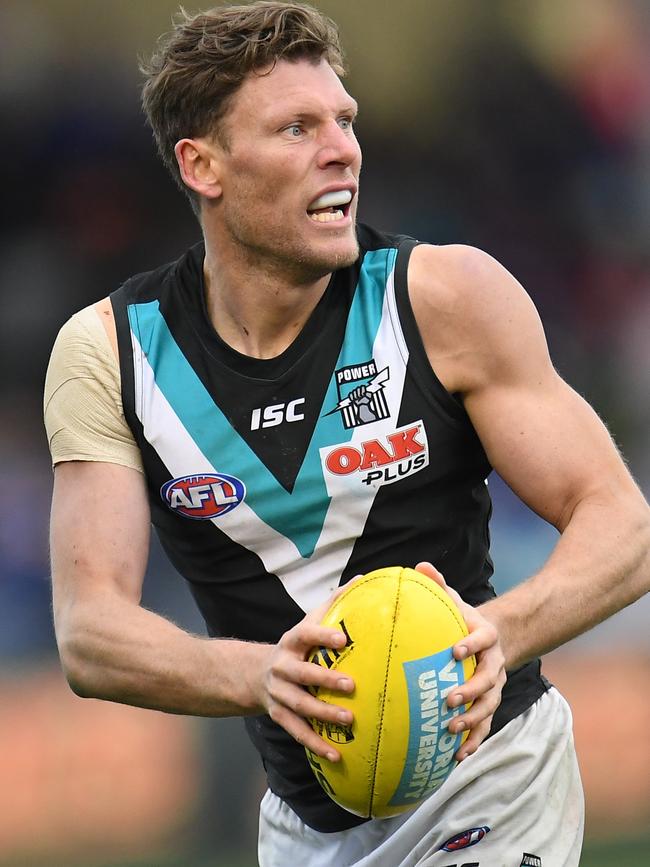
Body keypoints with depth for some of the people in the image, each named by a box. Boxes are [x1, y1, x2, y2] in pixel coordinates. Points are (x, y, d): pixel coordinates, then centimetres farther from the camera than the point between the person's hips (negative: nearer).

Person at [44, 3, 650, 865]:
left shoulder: (448, 295, -13)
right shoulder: (108, 353, -8)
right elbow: (89, 633, -16)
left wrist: (495, 632, -35)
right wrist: (256, 675, -36)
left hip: (488, 785, -3)